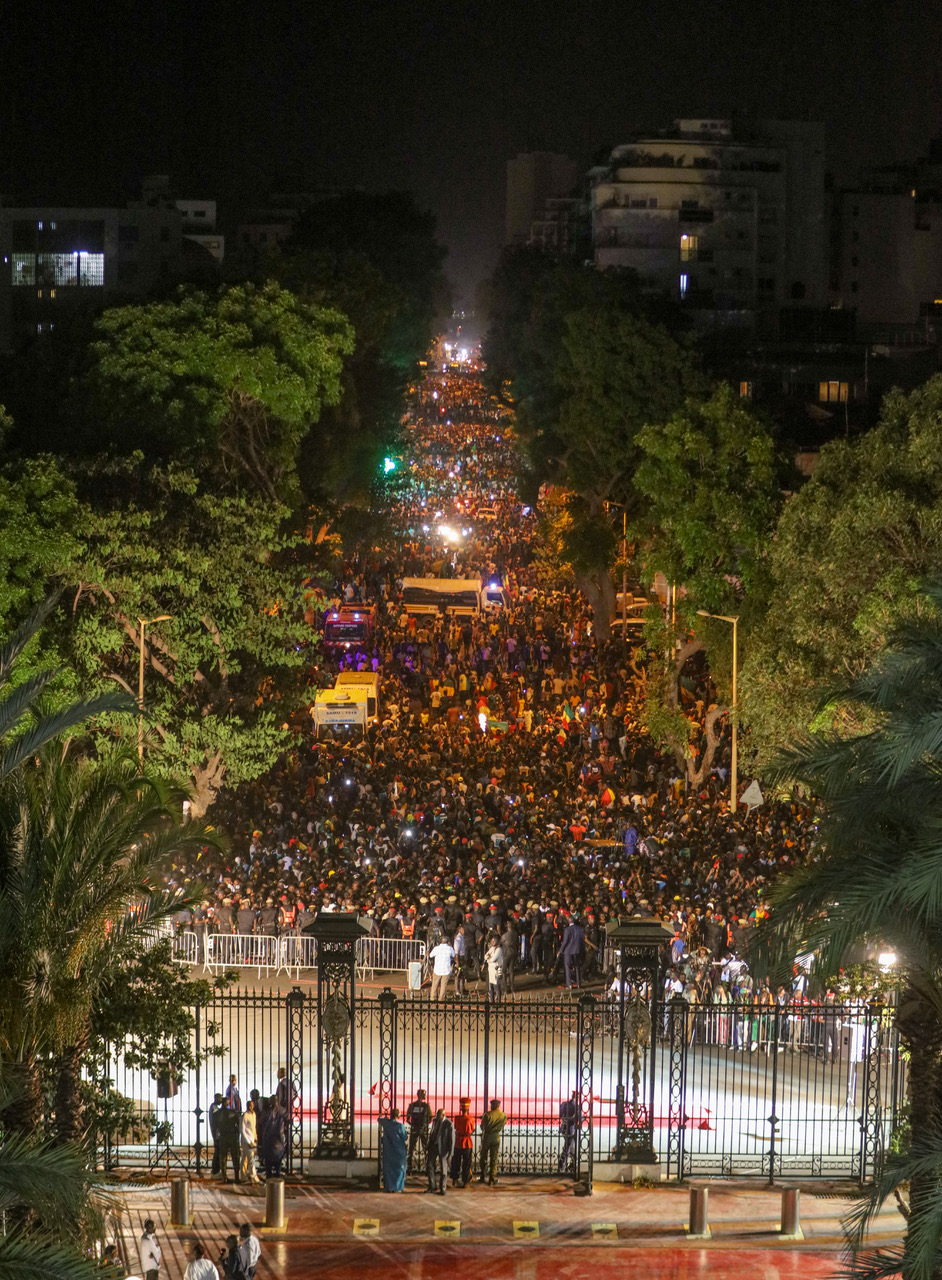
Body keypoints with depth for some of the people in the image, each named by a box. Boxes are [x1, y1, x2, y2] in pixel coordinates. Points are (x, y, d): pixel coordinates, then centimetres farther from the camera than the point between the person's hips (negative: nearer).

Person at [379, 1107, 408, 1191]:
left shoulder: (386, 1122, -6)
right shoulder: (400, 1126, -17)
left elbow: (380, 1119, 17)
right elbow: (404, 1138, -10)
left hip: (388, 1151, 3)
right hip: (399, 1150, -3)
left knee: (388, 1168, 12)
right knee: (399, 1168, 8)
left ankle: (388, 1187, 12)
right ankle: (397, 1187, 7)